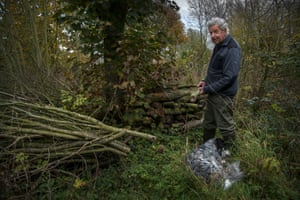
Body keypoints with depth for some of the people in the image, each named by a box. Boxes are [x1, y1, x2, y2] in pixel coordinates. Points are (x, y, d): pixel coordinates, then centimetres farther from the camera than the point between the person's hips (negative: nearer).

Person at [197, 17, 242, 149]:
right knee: (208, 124, 20)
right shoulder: (218, 46, 11)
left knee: (226, 126, 5)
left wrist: (208, 89, -19)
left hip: (223, 95, -10)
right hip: (213, 93, 10)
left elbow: (229, 76, -24)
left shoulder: (232, 49, -19)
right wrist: (206, 81, 7)